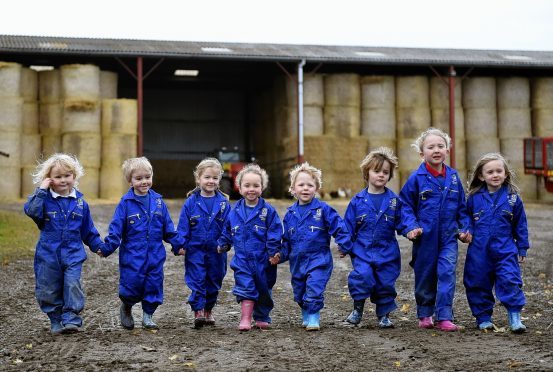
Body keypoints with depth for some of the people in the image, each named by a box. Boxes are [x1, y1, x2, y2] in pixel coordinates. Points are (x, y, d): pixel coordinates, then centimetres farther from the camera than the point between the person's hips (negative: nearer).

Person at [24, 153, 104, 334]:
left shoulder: (79, 201, 5)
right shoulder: (44, 198, -2)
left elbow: (88, 229, 14)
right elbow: (32, 211, -24)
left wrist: (98, 245, 11)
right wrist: (41, 190, -22)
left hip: (73, 253, 1)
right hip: (48, 254, 0)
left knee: (72, 285, -14)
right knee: (49, 290, 6)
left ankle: (71, 318, -5)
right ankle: (56, 320, 21)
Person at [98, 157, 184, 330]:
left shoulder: (158, 201, 6)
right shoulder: (126, 203, -5)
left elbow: (168, 227, 13)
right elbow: (116, 228, -6)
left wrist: (178, 243, 10)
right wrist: (107, 248, -15)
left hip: (155, 254, 4)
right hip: (132, 255, -3)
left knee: (154, 285, 6)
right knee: (132, 284, -3)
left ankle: (148, 315, 23)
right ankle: (126, 309, 26)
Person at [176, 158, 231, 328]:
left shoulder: (223, 203, -1)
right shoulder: (191, 202, -3)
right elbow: (183, 226, -2)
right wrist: (180, 245, -8)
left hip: (216, 251, 2)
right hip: (195, 250, -2)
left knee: (214, 281, 12)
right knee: (197, 281, -5)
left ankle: (208, 310, 28)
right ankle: (198, 311, -2)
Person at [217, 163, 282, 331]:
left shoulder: (268, 211, -7)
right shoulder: (235, 211, 3)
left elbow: (274, 233, -8)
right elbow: (227, 231, 16)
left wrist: (274, 252, -14)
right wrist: (222, 244, 6)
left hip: (263, 260, -1)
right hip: (242, 259, 1)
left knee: (263, 289, 12)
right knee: (245, 287, -8)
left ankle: (262, 318, 28)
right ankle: (245, 319, -6)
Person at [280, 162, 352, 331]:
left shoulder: (323, 209, -8)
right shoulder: (290, 213, 6)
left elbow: (339, 227, -5)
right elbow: (286, 239, 16)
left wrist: (344, 246, -8)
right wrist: (281, 255, 8)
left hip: (318, 259, -5)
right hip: (297, 261, 5)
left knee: (314, 290, -16)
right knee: (299, 292, 14)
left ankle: (313, 318, -2)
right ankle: (306, 315, 35)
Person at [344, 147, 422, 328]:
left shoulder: (395, 201, 2)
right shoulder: (358, 201, 0)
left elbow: (405, 218, -3)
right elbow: (349, 225, 5)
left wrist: (411, 229, -22)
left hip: (387, 252, 1)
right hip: (362, 250, -1)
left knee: (386, 283, 7)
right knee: (362, 276, -20)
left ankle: (384, 315, 26)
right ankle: (357, 308, 1)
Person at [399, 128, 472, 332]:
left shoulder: (453, 177, 3)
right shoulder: (417, 178, -6)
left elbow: (462, 206, 12)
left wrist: (465, 228, 5)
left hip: (448, 237, 2)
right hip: (425, 237, -1)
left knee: (447, 274, -8)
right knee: (425, 276, 9)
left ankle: (444, 317, -4)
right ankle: (424, 315, 25)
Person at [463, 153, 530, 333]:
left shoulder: (513, 198, 1)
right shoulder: (475, 198, 2)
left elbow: (521, 225, 7)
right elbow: (467, 220, 15)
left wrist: (522, 249, 8)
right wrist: (467, 234, 3)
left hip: (505, 250, -1)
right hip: (479, 252, 2)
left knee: (510, 281, -12)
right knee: (479, 284, 6)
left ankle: (515, 318, -3)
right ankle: (483, 317, 20)